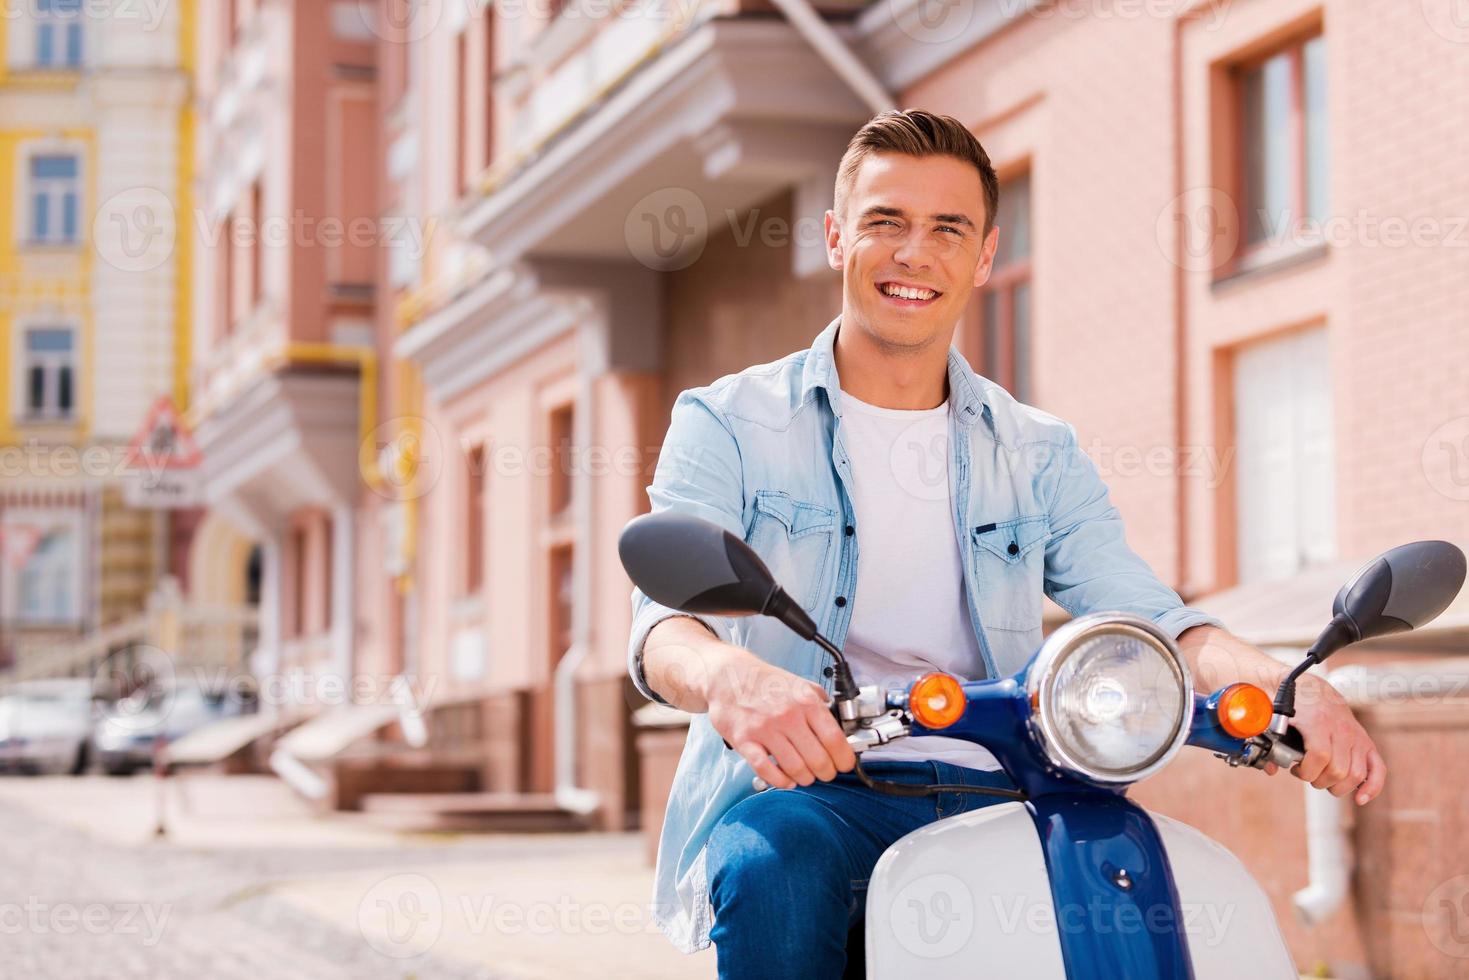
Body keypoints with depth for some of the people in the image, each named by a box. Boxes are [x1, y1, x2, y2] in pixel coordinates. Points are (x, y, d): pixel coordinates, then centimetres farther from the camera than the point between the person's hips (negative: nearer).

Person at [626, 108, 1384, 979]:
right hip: (799, 793, -2)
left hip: (992, 799, 2)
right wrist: (733, 677, -36)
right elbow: (666, 617, -9)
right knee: (772, 869, -36)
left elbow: (1143, 612, 2)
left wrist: (1282, 685, -21)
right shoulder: (729, 423, 7)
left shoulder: (1040, 455, 17)